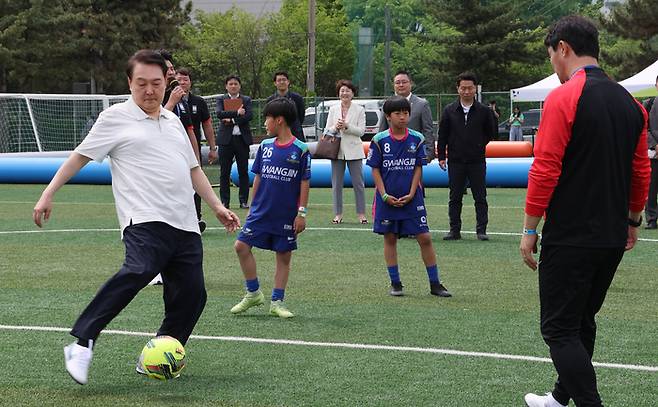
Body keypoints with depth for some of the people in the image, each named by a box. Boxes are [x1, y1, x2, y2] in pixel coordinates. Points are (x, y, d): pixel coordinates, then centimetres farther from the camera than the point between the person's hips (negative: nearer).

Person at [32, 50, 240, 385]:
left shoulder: (173, 121, 22)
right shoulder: (116, 118, 4)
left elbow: (193, 169, 30)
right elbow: (80, 156, 6)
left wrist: (217, 207, 24)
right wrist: (48, 194, 0)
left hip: (185, 226, 7)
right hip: (145, 220, -7)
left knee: (191, 295, 0)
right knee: (138, 271, -32)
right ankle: (81, 345, -30)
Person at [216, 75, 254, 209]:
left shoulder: (246, 100, 10)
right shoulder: (221, 99, 8)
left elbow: (249, 116, -5)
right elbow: (219, 113, -10)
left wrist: (232, 120, -12)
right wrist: (236, 113, -15)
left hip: (242, 139, 1)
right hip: (226, 139, -1)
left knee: (243, 171, 2)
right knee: (224, 172, 1)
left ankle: (244, 200, 7)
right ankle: (224, 201, 5)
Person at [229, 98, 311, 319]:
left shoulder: (300, 150, -7)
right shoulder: (265, 146, 6)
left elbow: (304, 183, -4)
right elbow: (258, 178, 13)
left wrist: (302, 213, -7)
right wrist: (252, 206, 13)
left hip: (287, 215, -4)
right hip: (261, 211, 4)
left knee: (284, 256, 4)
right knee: (242, 245, -6)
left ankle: (277, 302, 14)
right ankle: (253, 293, 7)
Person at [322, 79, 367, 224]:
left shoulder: (359, 109, 2)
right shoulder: (333, 109, 10)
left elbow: (361, 131, -4)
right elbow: (327, 130, 8)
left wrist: (347, 126, -17)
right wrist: (335, 128, -12)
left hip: (354, 151, -3)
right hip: (337, 151, 3)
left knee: (358, 183, -1)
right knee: (336, 184, 4)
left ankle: (361, 214, 2)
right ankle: (338, 214, 10)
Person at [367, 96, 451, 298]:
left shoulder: (417, 139, 0)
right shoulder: (379, 140, -4)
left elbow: (418, 168, 2)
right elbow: (375, 170, -1)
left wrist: (411, 195, -7)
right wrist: (385, 195, -9)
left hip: (412, 198, 1)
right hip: (387, 199, -1)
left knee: (425, 238, -2)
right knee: (390, 238, 6)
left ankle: (435, 284, 5)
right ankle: (395, 284, 17)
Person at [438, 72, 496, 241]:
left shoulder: (483, 111, 1)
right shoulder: (449, 111, 4)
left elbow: (491, 132, 12)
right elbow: (442, 135, 7)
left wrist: (479, 146, 7)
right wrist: (441, 156, 4)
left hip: (477, 161, -1)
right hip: (455, 162, 1)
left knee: (480, 197, 0)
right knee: (455, 197, 5)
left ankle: (481, 230, 4)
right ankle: (455, 230, 11)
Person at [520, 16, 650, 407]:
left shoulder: (564, 98, -14)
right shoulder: (629, 103, 8)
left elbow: (545, 170, -16)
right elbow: (641, 170, 14)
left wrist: (530, 231, -10)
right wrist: (632, 220, 26)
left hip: (569, 239, -8)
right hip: (612, 238, 8)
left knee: (560, 330, -3)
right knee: (582, 323, 21)